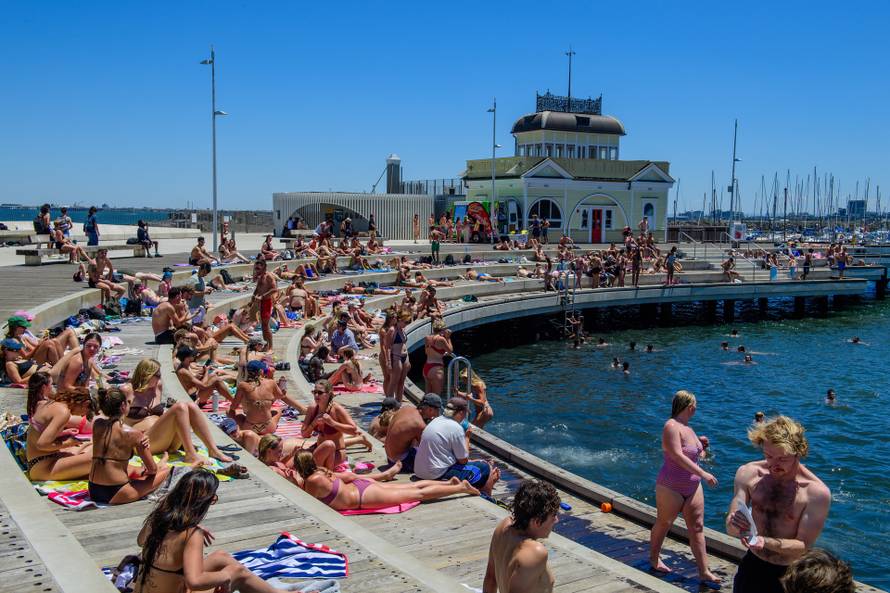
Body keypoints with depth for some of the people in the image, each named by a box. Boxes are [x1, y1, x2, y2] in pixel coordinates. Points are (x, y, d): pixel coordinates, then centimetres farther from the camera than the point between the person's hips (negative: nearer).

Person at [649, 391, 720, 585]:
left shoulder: (687, 427, 9)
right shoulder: (671, 426, -19)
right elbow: (678, 456, -29)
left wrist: (700, 444, 10)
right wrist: (703, 474, -31)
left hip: (692, 487, 8)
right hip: (671, 488, -8)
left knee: (697, 527, 3)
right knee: (663, 523, 10)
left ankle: (704, 572, 3)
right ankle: (654, 558, 32)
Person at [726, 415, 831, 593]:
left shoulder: (817, 492, -19)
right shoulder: (748, 473, -9)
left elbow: (803, 546, -16)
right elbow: (731, 530, -6)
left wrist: (766, 542, -34)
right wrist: (734, 524, -30)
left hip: (791, 577, -3)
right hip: (751, 568, 3)